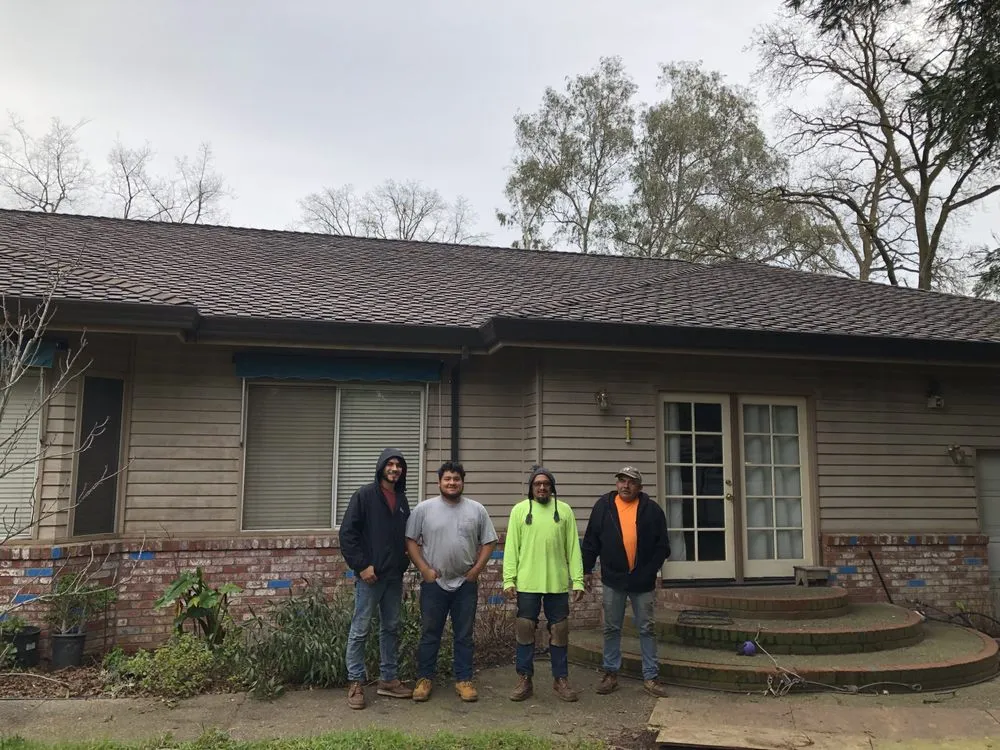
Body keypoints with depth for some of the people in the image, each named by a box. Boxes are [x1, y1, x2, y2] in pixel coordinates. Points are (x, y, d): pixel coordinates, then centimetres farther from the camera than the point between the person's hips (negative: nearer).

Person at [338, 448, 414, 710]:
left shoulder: (401, 499, 11)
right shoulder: (364, 495, -7)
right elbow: (347, 533, -11)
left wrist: (403, 563, 8)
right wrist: (361, 566, -15)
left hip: (394, 576, 6)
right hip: (370, 575, -6)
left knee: (391, 628, 13)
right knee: (360, 630, 1)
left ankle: (389, 679, 24)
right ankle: (355, 683, 11)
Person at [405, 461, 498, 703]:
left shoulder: (477, 510, 1)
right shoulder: (423, 509, -3)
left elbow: (488, 542, 4)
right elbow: (410, 540, -2)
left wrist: (476, 569, -5)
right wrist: (424, 569, -9)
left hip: (466, 584, 1)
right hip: (434, 583, -1)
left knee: (464, 635, 9)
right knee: (429, 634, 8)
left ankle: (464, 680, 20)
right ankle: (424, 679, 21)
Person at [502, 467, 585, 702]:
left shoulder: (564, 510, 6)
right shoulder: (519, 510, 2)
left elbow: (573, 548, 5)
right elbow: (511, 547, 0)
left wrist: (578, 580, 0)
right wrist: (508, 580, -7)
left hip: (558, 583, 1)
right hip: (527, 583, -1)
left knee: (559, 631, 9)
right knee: (524, 630, 5)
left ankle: (561, 679, 22)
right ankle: (524, 680, 18)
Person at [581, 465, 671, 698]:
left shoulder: (651, 509, -1)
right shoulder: (603, 506, 0)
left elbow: (662, 545, 3)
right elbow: (591, 541, 4)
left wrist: (652, 570, -4)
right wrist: (587, 569, 3)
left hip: (643, 580, 0)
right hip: (613, 579, 1)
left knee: (647, 629, 6)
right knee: (611, 628, 8)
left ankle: (651, 677, 15)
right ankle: (610, 674, 19)